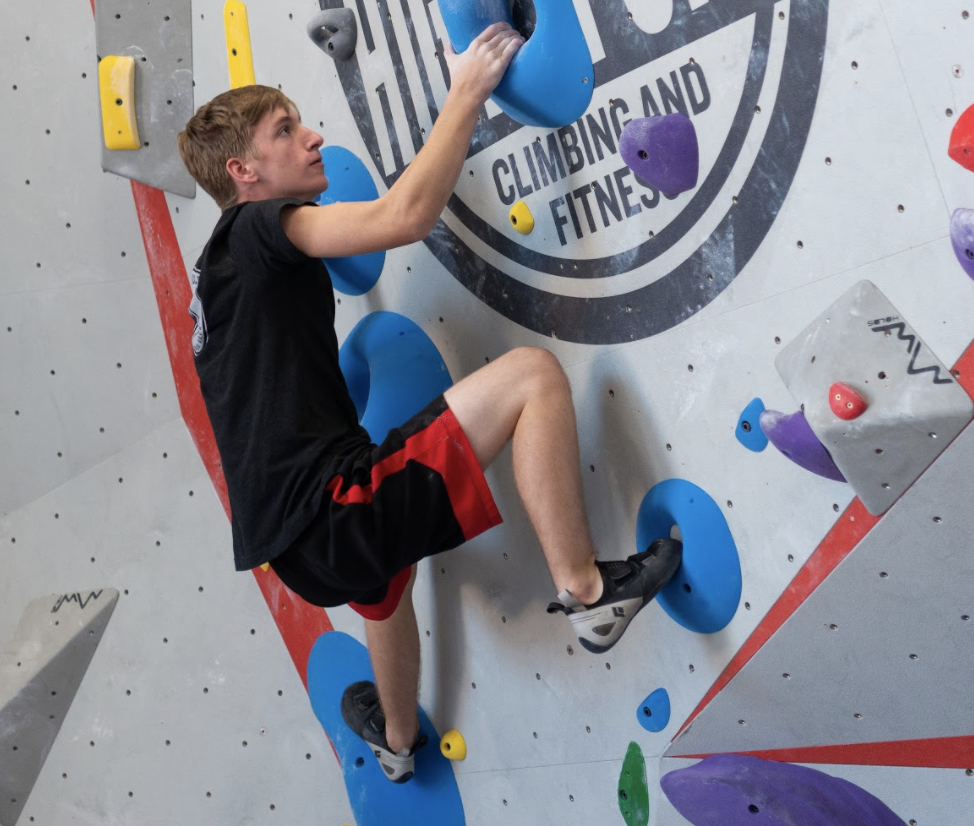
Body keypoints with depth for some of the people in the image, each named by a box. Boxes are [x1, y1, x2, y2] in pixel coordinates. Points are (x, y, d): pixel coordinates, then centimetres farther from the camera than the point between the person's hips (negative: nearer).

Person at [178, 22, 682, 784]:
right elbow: (406, 216, -21)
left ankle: (397, 738, 68)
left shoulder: (224, 265, 20)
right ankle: (584, 590, -7)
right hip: (333, 516, -10)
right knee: (531, 373, -15)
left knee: (387, 573, 45)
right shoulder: (256, 228, -8)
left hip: (299, 542, 10)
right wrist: (467, 93, -10)